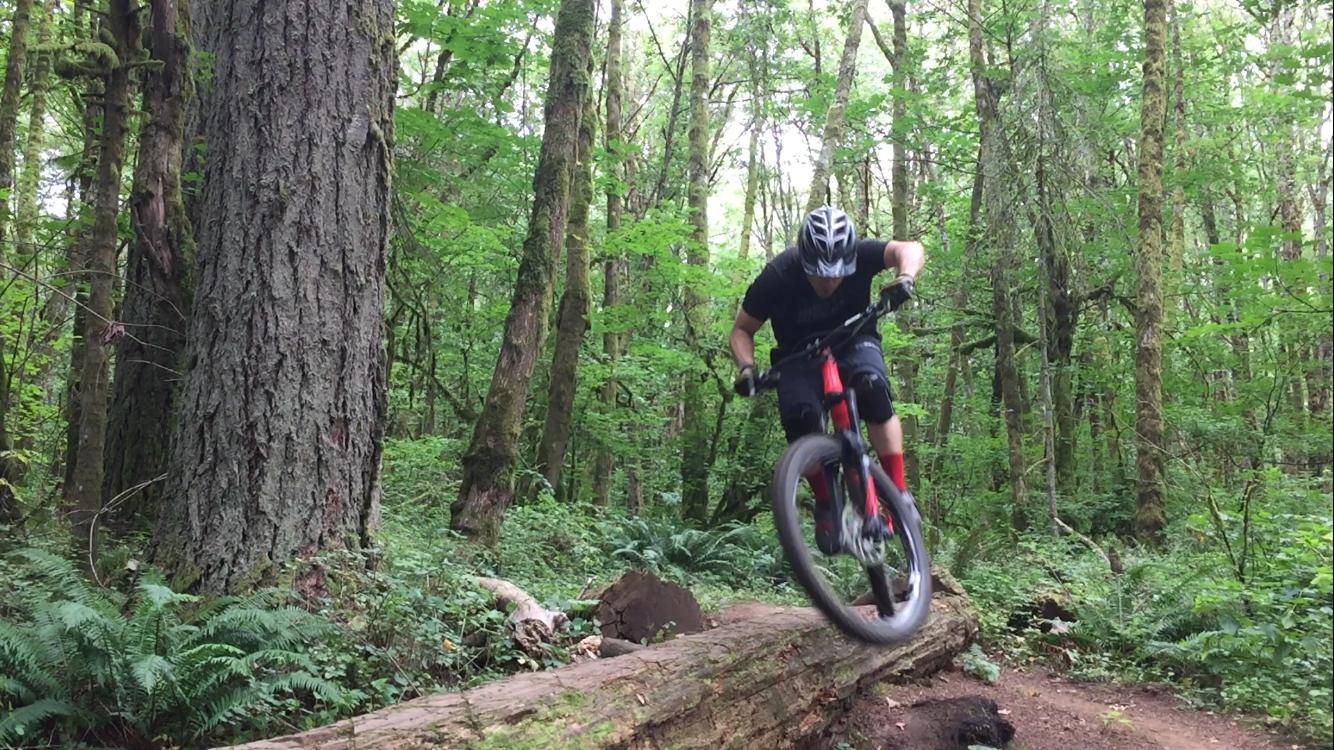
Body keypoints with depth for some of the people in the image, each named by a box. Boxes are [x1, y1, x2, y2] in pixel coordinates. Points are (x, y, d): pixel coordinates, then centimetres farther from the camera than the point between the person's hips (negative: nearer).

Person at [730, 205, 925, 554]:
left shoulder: (858, 256, -23)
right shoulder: (777, 277, -24)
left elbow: (910, 249, -34)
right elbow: (742, 330, -12)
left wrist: (906, 278, -55)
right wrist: (746, 366, -30)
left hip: (853, 341, 0)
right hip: (801, 355, 0)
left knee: (872, 388, -34)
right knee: (799, 417, -30)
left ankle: (899, 494, -25)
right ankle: (826, 505, -8)